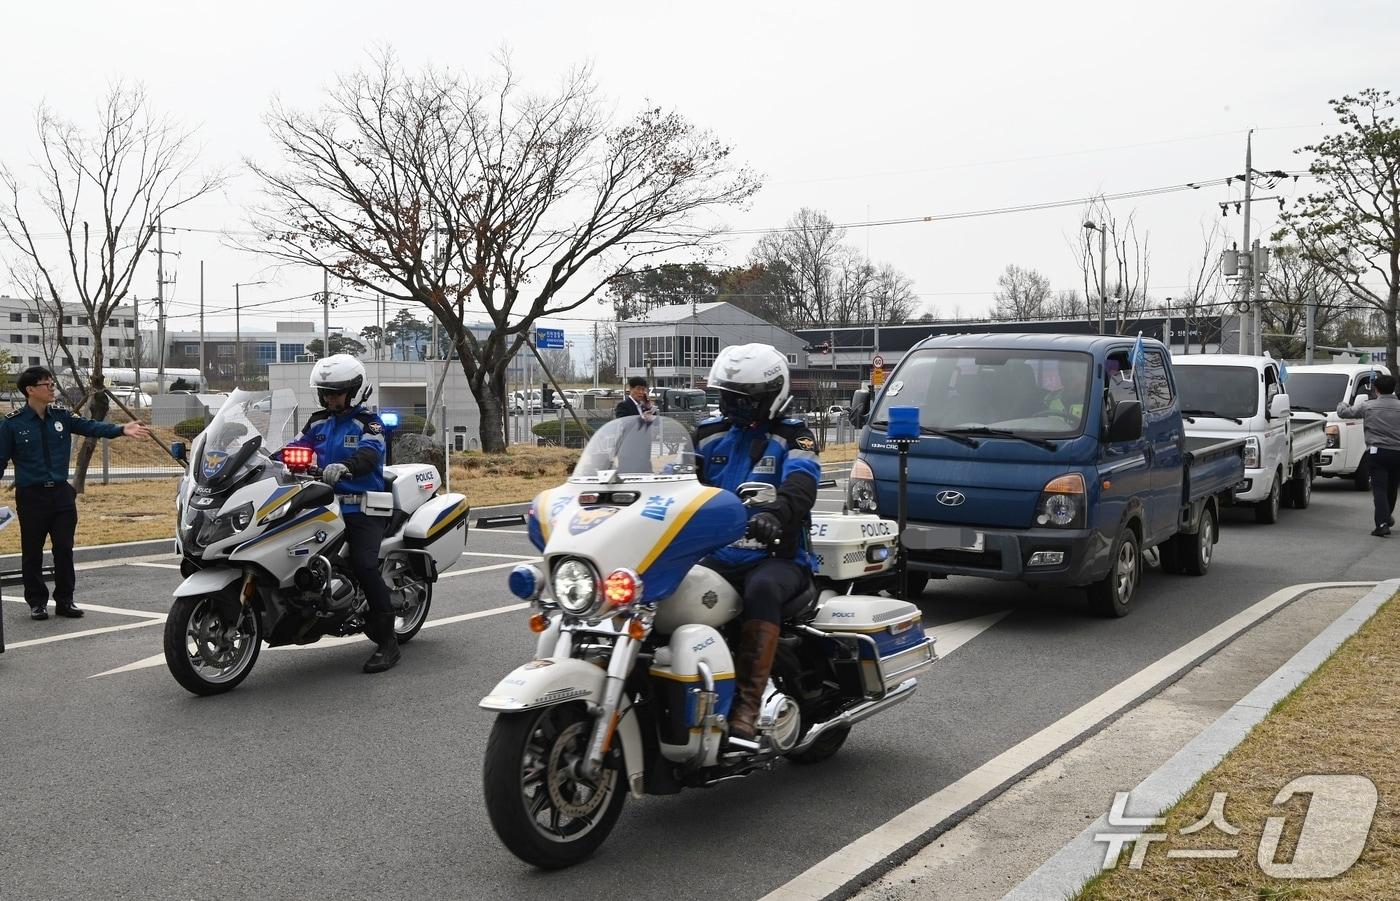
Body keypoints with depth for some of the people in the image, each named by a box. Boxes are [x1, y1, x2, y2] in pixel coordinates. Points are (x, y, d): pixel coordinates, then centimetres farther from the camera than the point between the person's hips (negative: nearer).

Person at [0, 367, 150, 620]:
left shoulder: (62, 414, 4)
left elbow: (90, 427, -8)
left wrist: (121, 430, -23)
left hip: (61, 493, 3)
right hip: (31, 495, -3)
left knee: (64, 549, 5)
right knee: (32, 552, 5)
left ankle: (65, 600, 15)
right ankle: (37, 601, 17)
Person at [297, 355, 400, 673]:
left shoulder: (368, 424, -2)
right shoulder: (318, 422, 18)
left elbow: (369, 455, -21)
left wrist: (345, 467, -43)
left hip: (363, 507, -6)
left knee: (364, 565, -22)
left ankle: (387, 640, -15)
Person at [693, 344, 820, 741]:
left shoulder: (793, 436, 1)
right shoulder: (710, 433, 17)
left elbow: (801, 484, -18)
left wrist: (775, 513, -41)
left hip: (778, 555, -4)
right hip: (717, 553, 5)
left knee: (762, 589, -38)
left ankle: (747, 705, -39)